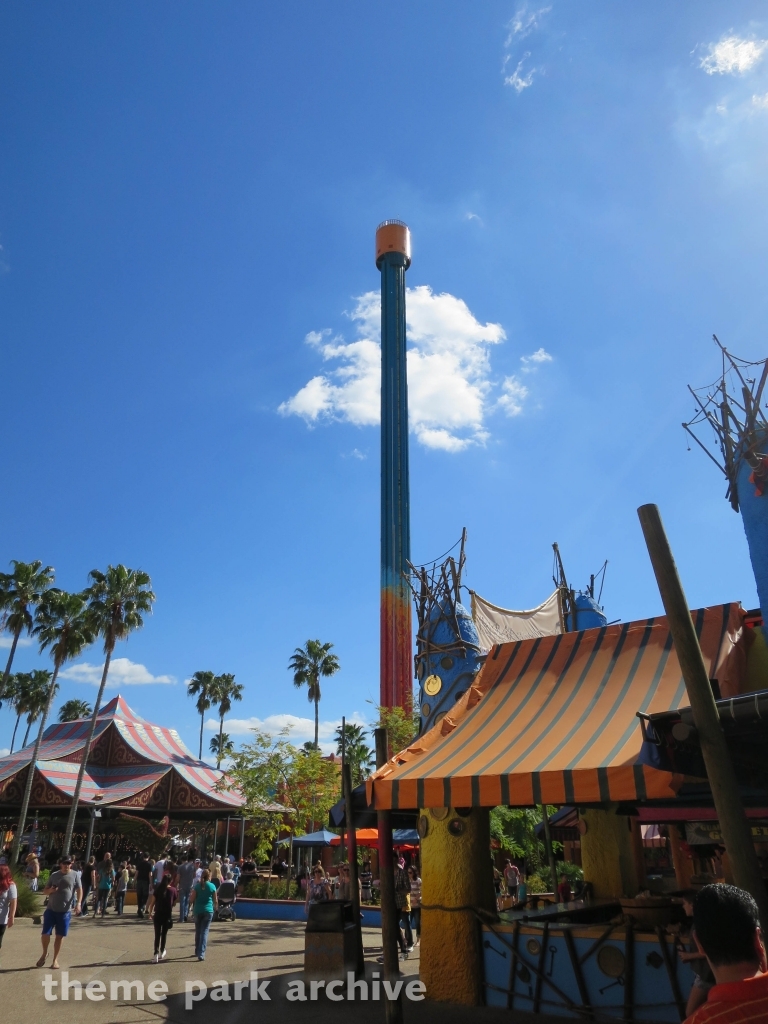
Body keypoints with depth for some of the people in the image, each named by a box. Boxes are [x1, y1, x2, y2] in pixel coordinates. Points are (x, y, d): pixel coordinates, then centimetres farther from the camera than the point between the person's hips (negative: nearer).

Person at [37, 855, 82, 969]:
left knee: (60, 936, 6)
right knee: (45, 934, -3)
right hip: (51, 909, 1)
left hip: (65, 911, -1)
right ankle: (45, 954, 26)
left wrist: (78, 903, -19)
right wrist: (50, 890, -13)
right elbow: (45, 891, 10)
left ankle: (55, 959, 21)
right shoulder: (54, 875, 5)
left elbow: (79, 890, -5)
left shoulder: (75, 875, -1)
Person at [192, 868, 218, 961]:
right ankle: (201, 954, -10)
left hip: (198, 910, 2)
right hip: (208, 911, -2)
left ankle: (197, 951, 29)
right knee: (204, 932, 0)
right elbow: (215, 900, 2)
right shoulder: (212, 886, -3)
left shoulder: (197, 886, -2)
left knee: (198, 931, 17)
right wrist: (215, 906, 22)